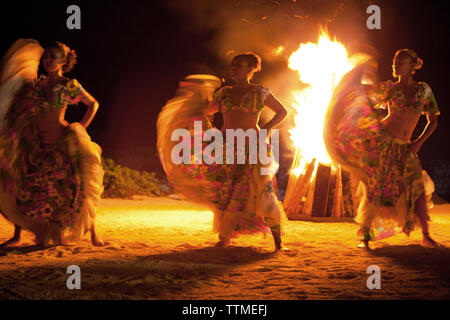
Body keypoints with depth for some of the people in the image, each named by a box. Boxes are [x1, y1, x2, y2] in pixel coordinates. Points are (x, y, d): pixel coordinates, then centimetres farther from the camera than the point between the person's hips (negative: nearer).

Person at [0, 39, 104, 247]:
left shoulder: (69, 85, -2)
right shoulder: (39, 83, 10)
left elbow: (93, 104, 7)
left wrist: (81, 128, -1)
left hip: (62, 144, -5)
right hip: (38, 144, 5)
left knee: (77, 187, -8)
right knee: (22, 187, 3)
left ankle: (93, 234, 4)